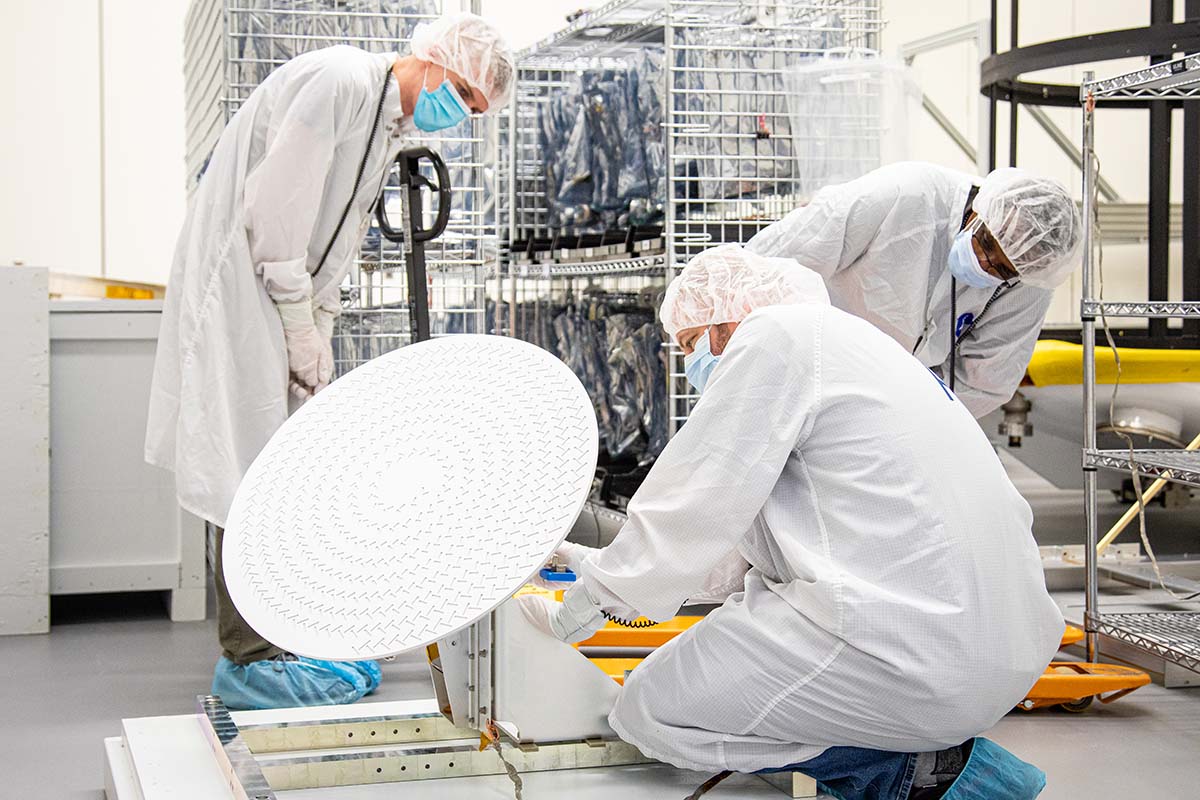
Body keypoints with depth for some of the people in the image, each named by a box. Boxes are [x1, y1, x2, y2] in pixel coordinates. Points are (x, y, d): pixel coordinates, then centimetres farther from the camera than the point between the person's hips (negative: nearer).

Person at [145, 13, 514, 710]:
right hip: (240, 287, -10)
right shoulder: (341, 80, -17)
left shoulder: (395, 126, 14)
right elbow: (275, 209, -21)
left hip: (289, 298, 10)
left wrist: (319, 333, 7)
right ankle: (252, 658, -5)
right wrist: (301, 328, -15)